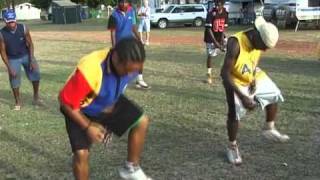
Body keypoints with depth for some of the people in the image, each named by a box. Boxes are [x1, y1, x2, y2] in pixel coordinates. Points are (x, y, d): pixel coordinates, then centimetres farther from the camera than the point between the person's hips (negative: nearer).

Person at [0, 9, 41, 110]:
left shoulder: (23, 28, -18)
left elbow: (30, 44, -9)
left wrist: (31, 60, -17)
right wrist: (9, 68, -16)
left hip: (26, 55, 1)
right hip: (13, 59, -1)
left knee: (35, 73, -11)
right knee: (14, 80, 1)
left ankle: (36, 98, 7)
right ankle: (18, 103, 20)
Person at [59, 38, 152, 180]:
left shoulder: (130, 64, -22)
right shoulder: (90, 70, -43)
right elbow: (66, 101, -29)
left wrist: (111, 107, 10)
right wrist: (88, 126, -23)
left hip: (108, 104, 6)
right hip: (80, 110, -5)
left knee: (141, 121, -3)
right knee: (81, 153, -14)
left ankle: (131, 168, 14)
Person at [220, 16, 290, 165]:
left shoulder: (258, 40, -16)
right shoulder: (235, 44, -36)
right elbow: (225, 74, -34)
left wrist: (254, 77, -12)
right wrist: (242, 97, -37)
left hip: (254, 77, 7)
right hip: (236, 81, -7)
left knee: (274, 95, 11)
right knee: (234, 113, -9)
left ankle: (269, 129, 31)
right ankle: (232, 147, 14)